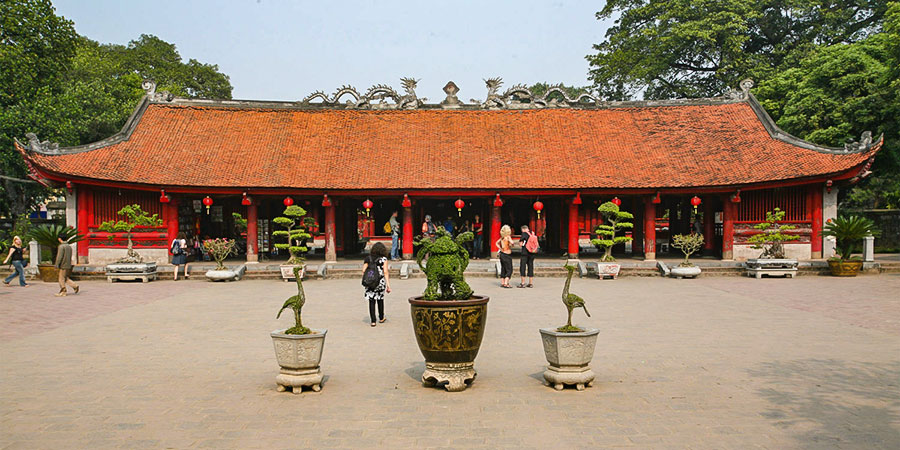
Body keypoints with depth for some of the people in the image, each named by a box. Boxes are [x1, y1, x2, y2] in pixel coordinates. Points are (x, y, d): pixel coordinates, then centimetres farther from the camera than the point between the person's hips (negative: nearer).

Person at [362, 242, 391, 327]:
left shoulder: (368, 258, 2)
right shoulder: (383, 259, -5)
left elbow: (363, 271, -1)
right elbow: (385, 272, -10)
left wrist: (365, 280, 13)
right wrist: (388, 285, -9)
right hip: (380, 282, -1)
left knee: (371, 301, 5)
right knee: (380, 299, 18)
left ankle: (373, 321, -1)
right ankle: (381, 318, 32)